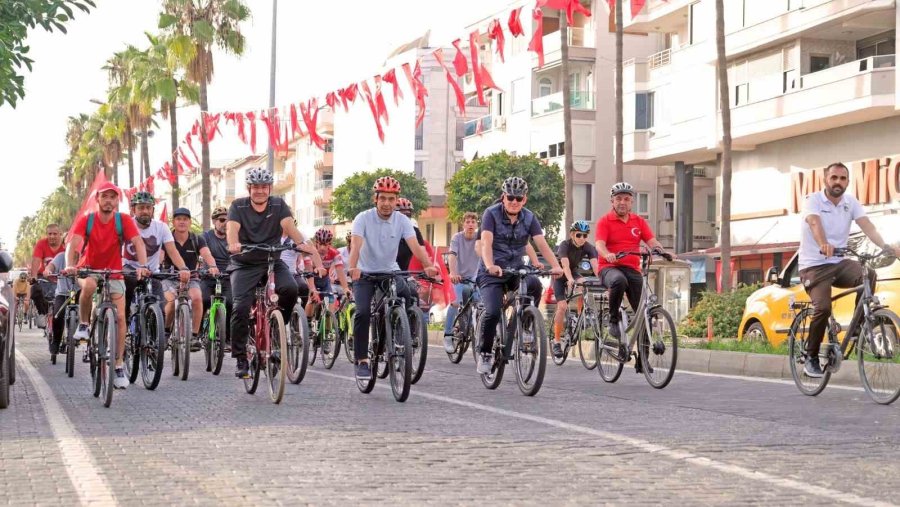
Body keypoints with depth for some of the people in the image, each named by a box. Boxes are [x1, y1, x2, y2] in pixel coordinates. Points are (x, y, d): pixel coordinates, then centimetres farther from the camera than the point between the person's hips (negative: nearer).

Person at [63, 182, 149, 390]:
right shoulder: (86, 220, -12)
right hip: (88, 270, -1)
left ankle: (118, 367, -2)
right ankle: (83, 325, -12)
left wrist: (142, 266, -41)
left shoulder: (124, 220, -12)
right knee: (89, 285, -37)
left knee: (120, 317, -11)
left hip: (114, 274, 1)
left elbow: (138, 243, -22)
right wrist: (69, 265, -44)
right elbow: (73, 244, -24)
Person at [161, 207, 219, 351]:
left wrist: (212, 266, -43)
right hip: (169, 278, -1)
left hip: (191, 279, 1)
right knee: (172, 301, -30)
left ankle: (194, 335, -18)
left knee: (197, 298, -30)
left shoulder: (197, 240, -2)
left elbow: (206, 254, -20)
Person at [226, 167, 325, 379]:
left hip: (272, 262, 1)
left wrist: (302, 243, -38)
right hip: (245, 265, -1)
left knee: (290, 288, -28)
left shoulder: (278, 205, 0)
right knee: (241, 307, -18)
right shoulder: (238, 206, -2)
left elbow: (289, 226, -17)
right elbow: (232, 228, -20)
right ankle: (241, 359, -6)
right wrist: (233, 244, -44)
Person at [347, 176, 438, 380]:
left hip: (391, 272, 3)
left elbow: (415, 246, -21)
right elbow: (356, 244, -29)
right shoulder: (364, 218, -15)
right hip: (365, 274, -3)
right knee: (363, 313, -22)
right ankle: (362, 361, -12)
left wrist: (428, 265, -40)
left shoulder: (402, 220, -8)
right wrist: (353, 268, -49)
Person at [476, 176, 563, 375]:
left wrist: (556, 266, -28)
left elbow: (542, 244, -10)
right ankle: (485, 354, -1)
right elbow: (486, 243, -23)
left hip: (516, 269, 3)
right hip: (492, 273, -3)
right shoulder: (491, 214, -10)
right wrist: (490, 266, -43)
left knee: (535, 284, -30)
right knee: (493, 312, -23)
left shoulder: (529, 218, 1)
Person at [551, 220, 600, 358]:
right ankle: (556, 341, -10)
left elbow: (595, 265, -31)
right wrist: (570, 279, -59)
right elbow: (565, 265, -41)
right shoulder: (565, 245, -27)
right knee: (562, 306, -20)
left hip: (575, 273, 3)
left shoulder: (588, 248, -17)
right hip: (560, 276, -3)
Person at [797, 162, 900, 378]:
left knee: (868, 275, -26)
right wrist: (824, 245, -50)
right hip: (814, 265, -4)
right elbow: (814, 223, -29)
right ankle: (811, 358, -5)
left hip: (839, 263, 4)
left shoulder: (851, 202, 4)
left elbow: (867, 225, -10)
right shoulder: (813, 200, -9)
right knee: (823, 308, -24)